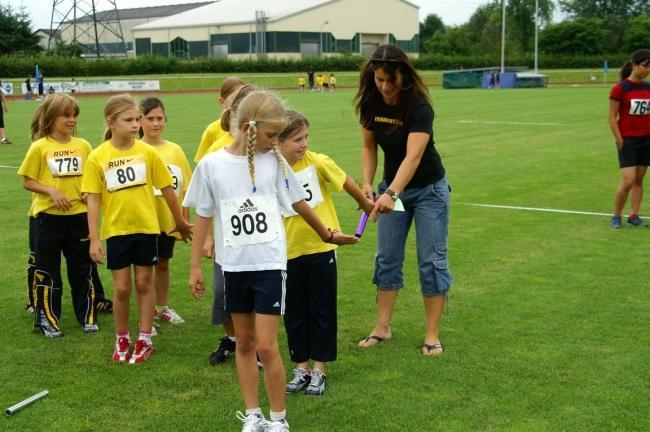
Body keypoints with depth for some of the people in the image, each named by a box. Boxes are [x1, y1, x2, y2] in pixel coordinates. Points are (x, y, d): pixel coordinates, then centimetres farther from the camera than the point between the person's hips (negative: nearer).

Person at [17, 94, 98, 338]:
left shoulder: (83, 146, 2)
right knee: (47, 271, 7)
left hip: (79, 215, 2)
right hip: (48, 217, -2)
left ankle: (87, 316, 23)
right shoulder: (39, 147, -6)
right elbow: (27, 182, -3)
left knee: (82, 269, 11)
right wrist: (52, 191, -18)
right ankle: (47, 318, 20)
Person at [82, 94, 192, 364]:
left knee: (144, 284, 8)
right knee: (121, 288, 5)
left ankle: (145, 341, 20)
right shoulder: (97, 157, -7)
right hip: (115, 230, 0)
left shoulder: (147, 152, -6)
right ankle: (122, 340, 24)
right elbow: (93, 199, -5)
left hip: (146, 227, 0)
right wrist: (94, 239, -8)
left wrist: (180, 222, 12)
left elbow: (166, 189, 4)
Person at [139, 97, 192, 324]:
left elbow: (184, 187, 5)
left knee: (163, 263, 16)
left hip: (168, 219, 3)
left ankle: (163, 308, 31)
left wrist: (185, 218, 3)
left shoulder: (175, 150, 1)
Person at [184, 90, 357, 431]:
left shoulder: (274, 161, -3)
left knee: (266, 346, -5)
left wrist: (327, 234, 23)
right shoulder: (211, 164, -5)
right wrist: (195, 267, 4)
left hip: (270, 264, -1)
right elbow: (203, 216, 3)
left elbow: (298, 202, 12)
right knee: (244, 343, 12)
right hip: (234, 265, 1)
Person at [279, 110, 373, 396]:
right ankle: (301, 367, 25)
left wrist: (366, 204, 17)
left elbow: (346, 182, 4)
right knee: (294, 312, 10)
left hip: (322, 248, -1)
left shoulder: (317, 162, -11)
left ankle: (319, 370, 20)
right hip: (289, 252, 1)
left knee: (322, 310, 7)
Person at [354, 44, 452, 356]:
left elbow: (413, 156, -38)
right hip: (392, 188, 5)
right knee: (387, 257, 8)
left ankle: (432, 335, 6)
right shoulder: (370, 103, -11)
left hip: (428, 189, -5)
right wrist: (367, 183, -14)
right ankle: (382, 327, 18)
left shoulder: (419, 107, -28)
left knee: (432, 260, -2)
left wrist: (391, 194, -51)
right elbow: (369, 147, 1)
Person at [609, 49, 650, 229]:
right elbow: (612, 117, -8)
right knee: (628, 181, -9)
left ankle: (634, 215, 15)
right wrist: (620, 141, -11)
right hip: (628, 140, -5)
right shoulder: (620, 88, -10)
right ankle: (616, 216, 7)